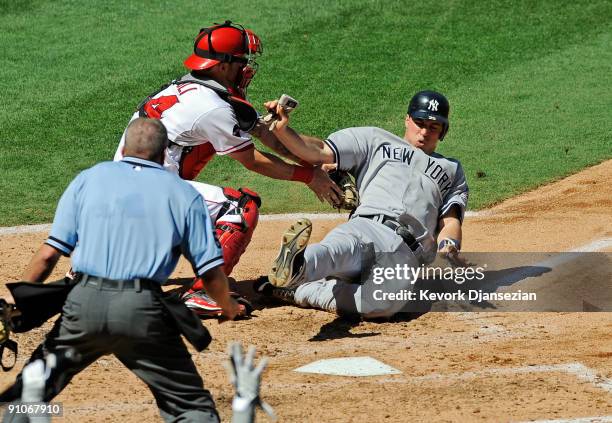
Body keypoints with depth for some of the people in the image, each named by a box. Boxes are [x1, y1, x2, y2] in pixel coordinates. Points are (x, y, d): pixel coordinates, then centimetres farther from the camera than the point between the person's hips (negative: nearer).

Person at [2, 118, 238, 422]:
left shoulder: (88, 179, 13)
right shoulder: (183, 193, 10)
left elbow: (49, 254, 7)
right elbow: (210, 269, 6)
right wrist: (227, 305, 25)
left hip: (83, 305, 2)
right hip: (144, 311, -1)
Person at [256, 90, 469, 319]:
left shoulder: (452, 170, 33)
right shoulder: (374, 139, 28)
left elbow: (451, 220, 18)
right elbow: (316, 152, 16)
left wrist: (449, 245, -6)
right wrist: (282, 129, -3)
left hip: (408, 252, 0)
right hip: (366, 226, 0)